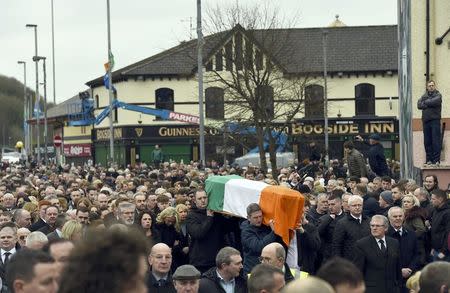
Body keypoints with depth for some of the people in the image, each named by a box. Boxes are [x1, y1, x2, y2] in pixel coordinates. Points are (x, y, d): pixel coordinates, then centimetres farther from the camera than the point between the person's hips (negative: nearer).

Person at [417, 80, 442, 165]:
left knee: (436, 141, -7)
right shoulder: (424, 96, 15)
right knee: (427, 142, 3)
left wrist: (425, 102, 0)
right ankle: (429, 159, 8)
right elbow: (419, 105, 1)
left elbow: (435, 101, -15)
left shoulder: (438, 95, 5)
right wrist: (429, 104, -9)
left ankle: (436, 160, -8)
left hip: (435, 120, -4)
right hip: (426, 120, 4)